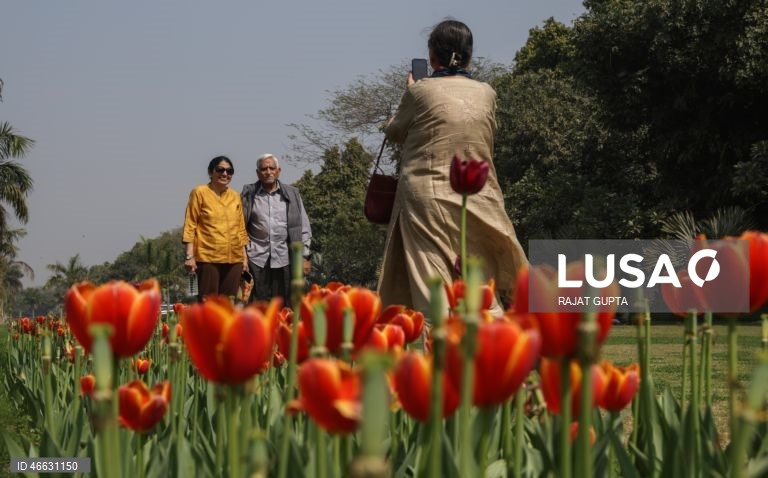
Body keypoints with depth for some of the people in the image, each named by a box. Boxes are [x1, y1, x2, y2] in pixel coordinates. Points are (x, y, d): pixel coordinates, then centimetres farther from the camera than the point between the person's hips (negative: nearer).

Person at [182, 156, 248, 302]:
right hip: (208, 257, -5)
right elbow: (190, 226, -2)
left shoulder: (235, 196, 15)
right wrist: (189, 256, -9)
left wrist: (244, 256, 15)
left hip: (233, 258, 5)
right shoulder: (200, 193, 1)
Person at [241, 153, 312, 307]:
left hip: (284, 259, 1)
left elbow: (304, 228, 10)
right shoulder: (248, 194, 7)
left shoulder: (292, 194, 10)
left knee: (285, 306, 1)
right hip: (257, 259, -1)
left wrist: (305, 256, 4)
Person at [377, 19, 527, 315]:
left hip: (428, 202, -4)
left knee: (431, 293, -5)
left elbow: (394, 132, 12)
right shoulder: (486, 94, 6)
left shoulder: (420, 91, -4)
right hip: (478, 206, 4)